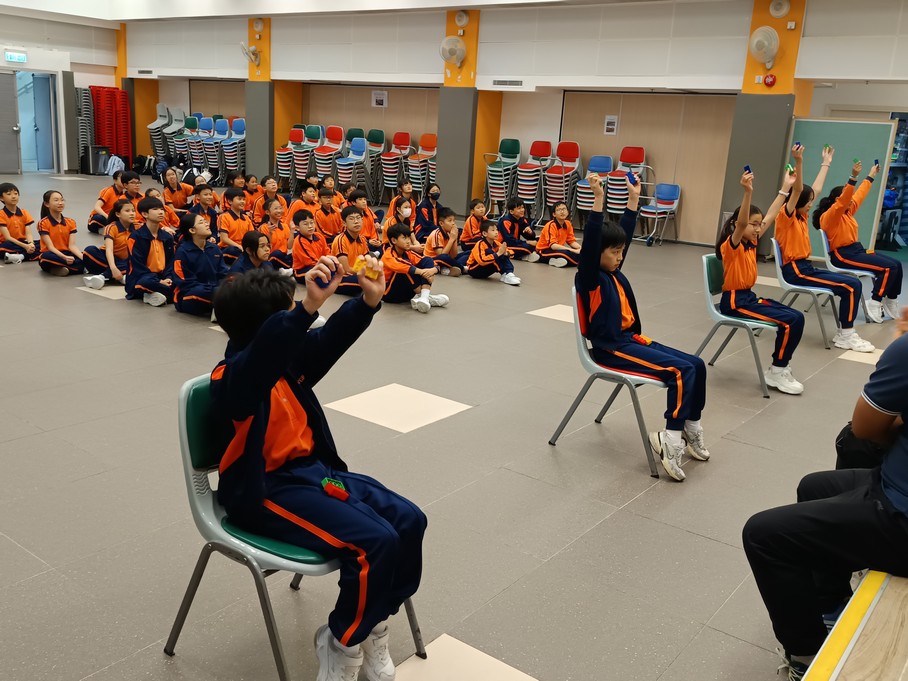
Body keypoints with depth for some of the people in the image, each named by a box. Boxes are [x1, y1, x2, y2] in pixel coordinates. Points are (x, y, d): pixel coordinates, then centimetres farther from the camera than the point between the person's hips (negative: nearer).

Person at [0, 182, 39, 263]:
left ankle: (21, 256, -31)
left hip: (22, 243, 5)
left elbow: (28, 233, -4)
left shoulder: (24, 213, 7)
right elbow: (7, 237, -16)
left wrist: (30, 244, -27)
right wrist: (25, 246, -28)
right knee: (7, 245, -39)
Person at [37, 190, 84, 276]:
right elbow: (50, 247, -14)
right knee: (46, 257, -40)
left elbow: (72, 245, -3)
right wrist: (64, 258, -33)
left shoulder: (71, 222, 7)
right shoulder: (43, 223, -5)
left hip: (67, 255, 3)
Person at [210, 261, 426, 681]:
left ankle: (373, 626, 17)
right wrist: (309, 305, -57)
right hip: (265, 491, -9)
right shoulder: (233, 377, -21)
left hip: (311, 469, 9)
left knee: (409, 521, -3)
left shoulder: (288, 358, 5)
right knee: (376, 542, -25)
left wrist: (369, 300, -16)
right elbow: (268, 346, -43)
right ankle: (341, 645, 2)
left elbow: (331, 338, 2)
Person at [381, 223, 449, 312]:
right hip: (389, 293, -7)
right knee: (407, 269, -31)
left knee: (428, 261, -8)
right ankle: (424, 296, -25)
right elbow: (398, 266, -39)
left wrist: (433, 270, -31)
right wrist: (421, 272, -48)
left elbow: (428, 262, -6)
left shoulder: (408, 253, 2)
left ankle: (424, 296, -30)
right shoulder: (388, 255, -17)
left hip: (407, 292, 7)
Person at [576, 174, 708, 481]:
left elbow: (626, 232, 20)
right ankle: (670, 439, -14)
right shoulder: (589, 277, -13)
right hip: (611, 349, -9)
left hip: (632, 339, 9)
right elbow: (590, 241, -29)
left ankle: (690, 428, 15)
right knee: (681, 372, -22)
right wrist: (598, 200, -35)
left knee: (697, 365, 1)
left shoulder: (614, 271, 10)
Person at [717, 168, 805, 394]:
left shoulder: (751, 243, 10)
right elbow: (741, 222, -33)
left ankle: (780, 367, 5)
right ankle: (777, 372, -3)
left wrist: (785, 188, 16)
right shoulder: (732, 245, -13)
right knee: (791, 321, -17)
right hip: (734, 301, -9)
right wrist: (748, 191, -45)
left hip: (750, 297, 9)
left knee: (797, 318, -1)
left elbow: (770, 216, 15)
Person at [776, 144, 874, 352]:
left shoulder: (801, 217, 14)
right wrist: (798, 161, -36)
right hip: (795, 271, -10)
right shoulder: (786, 217, -10)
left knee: (853, 284, -1)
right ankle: (846, 335, -7)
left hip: (806, 267, 10)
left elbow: (817, 189, 24)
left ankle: (845, 332, 1)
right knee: (851, 286, -14)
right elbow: (797, 190, -26)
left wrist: (826, 162, 31)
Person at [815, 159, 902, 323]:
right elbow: (843, 200, -29)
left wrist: (871, 176, 35)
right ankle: (874, 304, -12)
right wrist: (853, 177, -38)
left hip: (856, 250, 10)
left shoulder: (848, 212, 13)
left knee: (896, 264, 0)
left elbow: (860, 194, 27)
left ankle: (891, 303, 9)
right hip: (843, 255, -10)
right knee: (890, 267, -19)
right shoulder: (829, 216, -13)